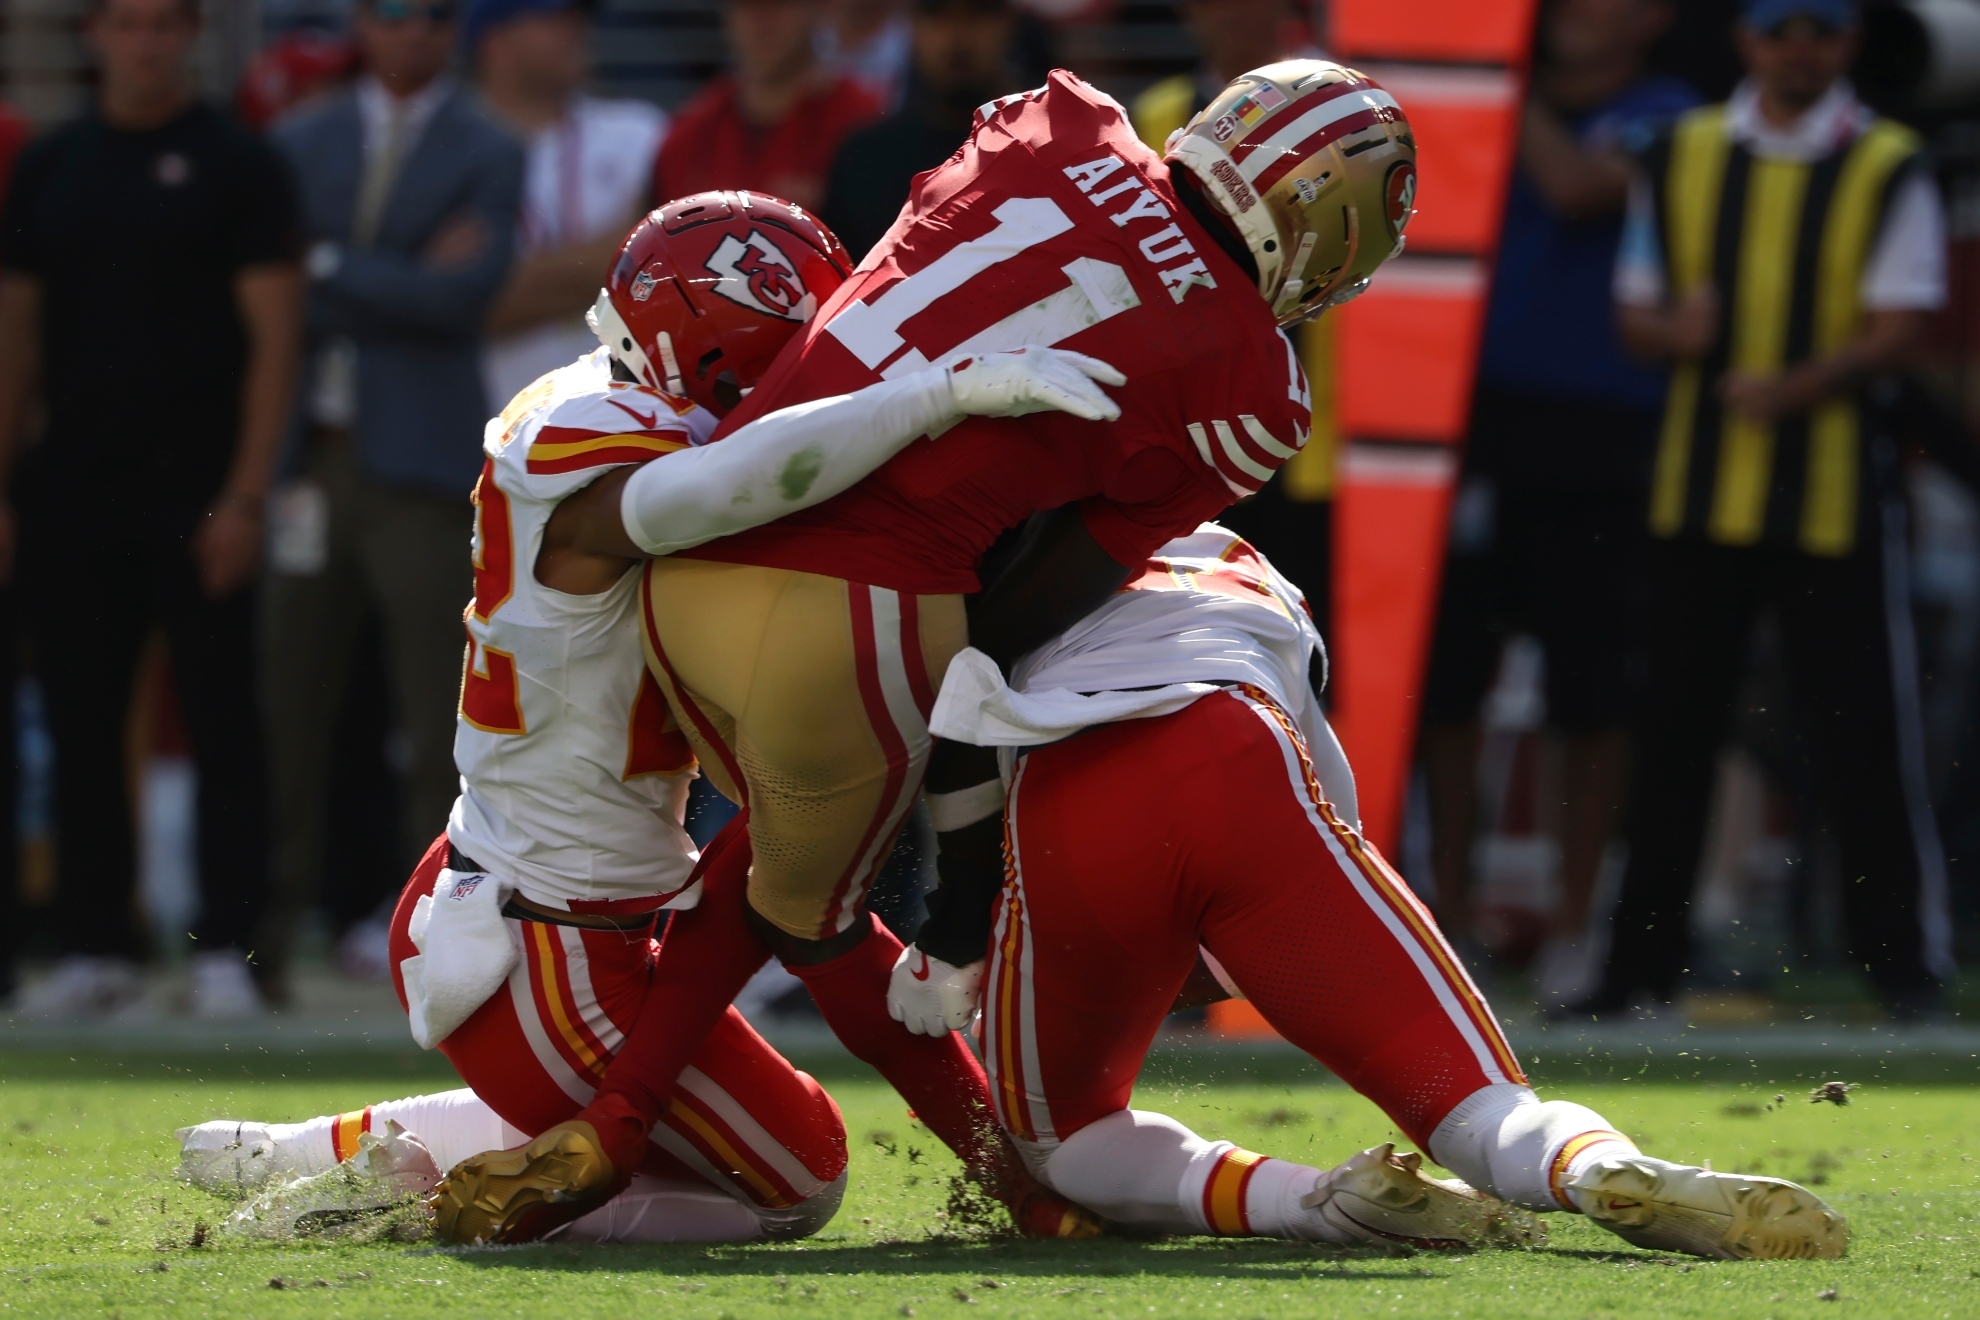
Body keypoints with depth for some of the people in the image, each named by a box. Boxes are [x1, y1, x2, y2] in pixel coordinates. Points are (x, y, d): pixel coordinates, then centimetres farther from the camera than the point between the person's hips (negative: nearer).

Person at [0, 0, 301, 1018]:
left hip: (198, 494, -4)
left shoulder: (236, 166, -1)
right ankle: (95, 947, 12)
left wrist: (245, 495, -12)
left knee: (221, 721, -3)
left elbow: (272, 335, -5)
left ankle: (225, 949, 0)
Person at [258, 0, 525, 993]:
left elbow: (465, 292, -10)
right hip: (310, 452, 3)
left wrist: (330, 271, -7)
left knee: (437, 700, -6)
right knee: (290, 690, 3)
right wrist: (401, 286, -8)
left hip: (419, 461, -3)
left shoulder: (488, 155, 5)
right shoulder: (300, 146, 14)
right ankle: (276, 910, 9)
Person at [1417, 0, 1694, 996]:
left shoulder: (1661, 119, 1)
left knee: (1589, 689, -2)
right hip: (1477, 416, 4)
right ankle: (1449, 912, 12)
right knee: (1444, 672, 3)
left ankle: (1574, 926, 7)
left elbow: (1577, 188, -16)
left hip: (1598, 431, -4)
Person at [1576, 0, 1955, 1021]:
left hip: (1835, 487, -3)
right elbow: (1637, 312, 13)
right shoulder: (1683, 157, 10)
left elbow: (1898, 326, -8)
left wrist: (1806, 383, -26)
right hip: (1697, 485, 3)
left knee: (1860, 727, -4)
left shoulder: (1887, 169, 0)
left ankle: (1905, 960, 4)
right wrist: (1676, 330, -11)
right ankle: (1640, 964, 15)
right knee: (1673, 727, 7)